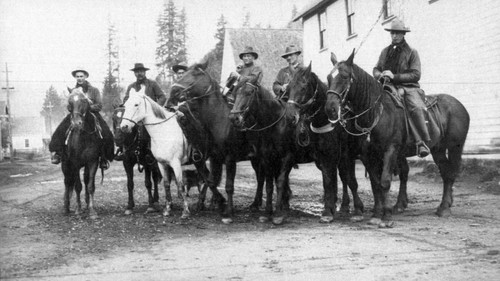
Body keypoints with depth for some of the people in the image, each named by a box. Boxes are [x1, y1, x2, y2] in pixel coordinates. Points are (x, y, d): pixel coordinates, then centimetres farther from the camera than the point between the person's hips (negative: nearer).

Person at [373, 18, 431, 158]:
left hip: (409, 87, -3)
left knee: (417, 107, -33)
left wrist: (394, 76, -13)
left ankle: (423, 142, -28)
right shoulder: (385, 51, 19)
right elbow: (376, 69, 22)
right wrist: (380, 75, -4)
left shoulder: (411, 52, 7)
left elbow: (416, 75, -2)